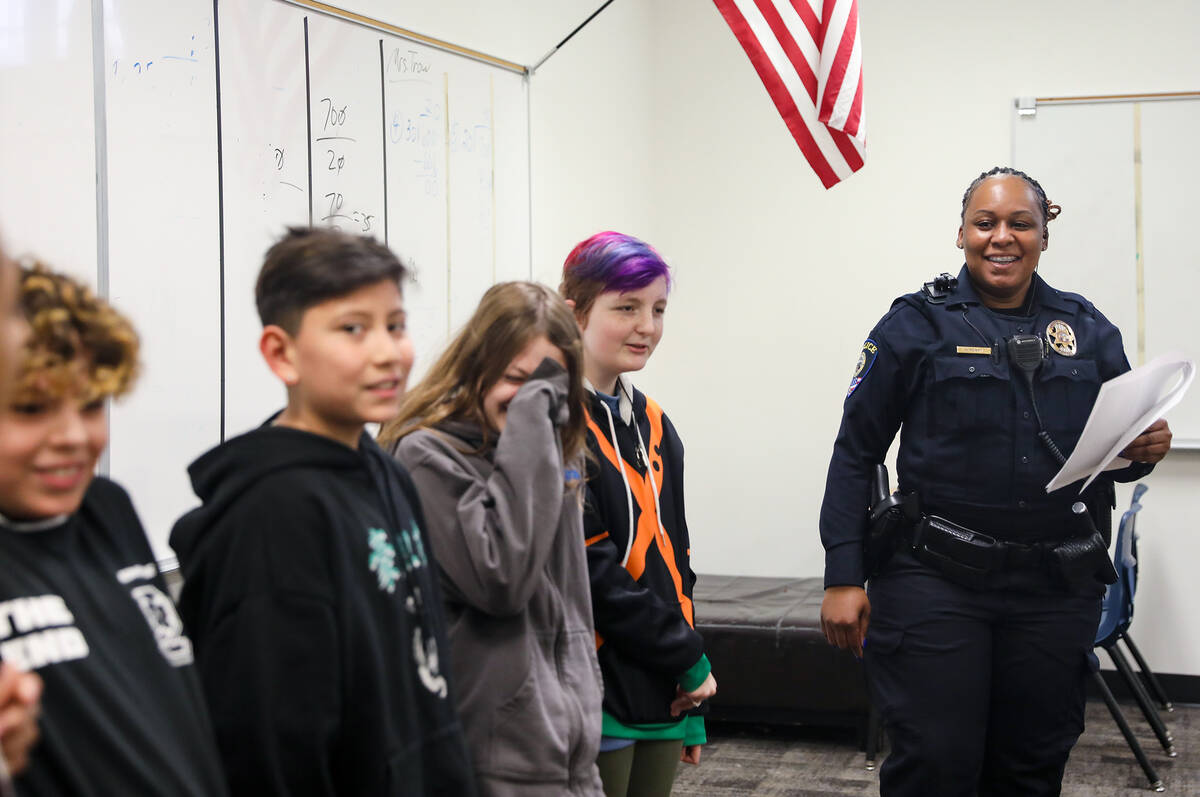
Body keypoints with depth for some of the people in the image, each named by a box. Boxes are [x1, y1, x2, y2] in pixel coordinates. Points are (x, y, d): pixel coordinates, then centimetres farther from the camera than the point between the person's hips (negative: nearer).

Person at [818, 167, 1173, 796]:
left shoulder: (1088, 330, 10)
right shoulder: (917, 325, 0)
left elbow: (1118, 452, 17)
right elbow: (855, 453, -1)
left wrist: (1145, 451, -8)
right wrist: (843, 578, -8)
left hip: (1057, 590, 4)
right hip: (936, 582, -3)